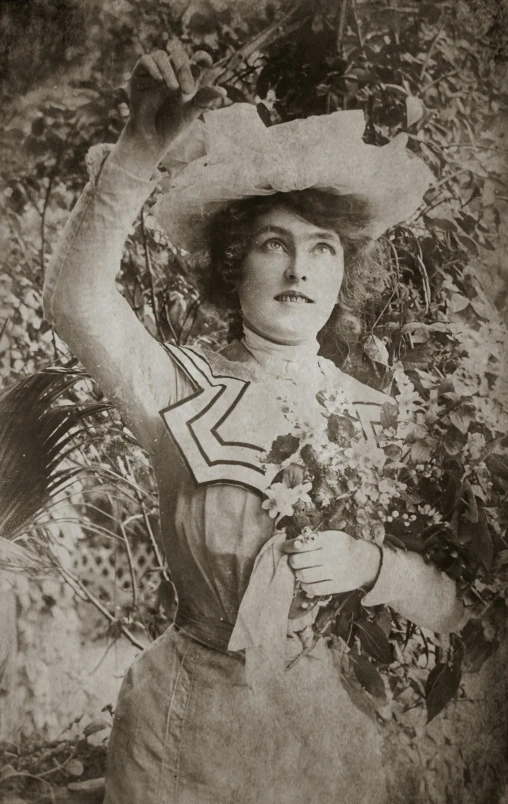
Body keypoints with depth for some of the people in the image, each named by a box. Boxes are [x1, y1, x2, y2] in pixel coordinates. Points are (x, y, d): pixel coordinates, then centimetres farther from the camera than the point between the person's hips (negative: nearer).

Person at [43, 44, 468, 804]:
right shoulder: (183, 389, -11)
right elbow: (76, 300, -31)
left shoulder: (379, 417, -7)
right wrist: (141, 149, -41)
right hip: (182, 738, -1)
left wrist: (372, 566, -21)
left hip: (331, 738, 2)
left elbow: (457, 610, -4)